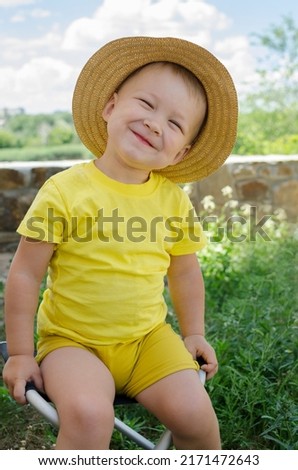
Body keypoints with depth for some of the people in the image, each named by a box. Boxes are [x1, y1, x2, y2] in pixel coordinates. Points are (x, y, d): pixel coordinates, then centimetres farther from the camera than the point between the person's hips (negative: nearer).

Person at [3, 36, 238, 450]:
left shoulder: (174, 200, -2)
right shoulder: (65, 191, -14)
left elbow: (185, 272, 12)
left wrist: (194, 333, 13)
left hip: (148, 338, 4)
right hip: (72, 340, -3)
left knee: (192, 410, -13)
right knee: (89, 415, -29)